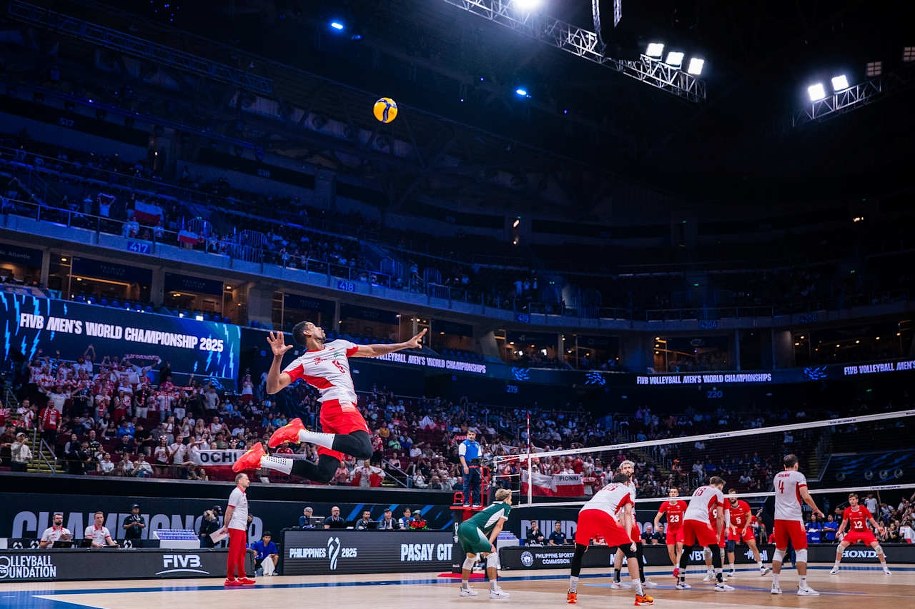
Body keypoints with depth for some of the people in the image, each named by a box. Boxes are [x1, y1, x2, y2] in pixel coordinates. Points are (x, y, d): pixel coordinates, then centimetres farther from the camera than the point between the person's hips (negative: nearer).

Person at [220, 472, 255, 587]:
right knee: (233, 553, -7)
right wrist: (226, 526, -14)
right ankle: (230, 578, -4)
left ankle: (242, 577, 14)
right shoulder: (236, 493, -10)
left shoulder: (243, 494, 17)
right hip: (236, 527, -9)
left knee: (241, 553, 10)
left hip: (242, 528, 9)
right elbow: (229, 511, -13)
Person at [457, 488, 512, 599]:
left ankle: (464, 588, 34)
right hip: (471, 528, -8)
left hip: (462, 527, 8)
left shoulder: (493, 505, 32)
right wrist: (489, 543, -5)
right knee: (492, 554, -2)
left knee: (471, 556, 26)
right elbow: (499, 526, 2)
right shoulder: (506, 506, 12)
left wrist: (487, 543, 17)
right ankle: (494, 590, -7)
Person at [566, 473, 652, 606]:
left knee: (578, 553, 23)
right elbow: (627, 513, 13)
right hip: (603, 514, -4)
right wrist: (629, 538, 3)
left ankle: (572, 593, 24)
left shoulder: (605, 487, 41)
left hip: (584, 511, 5)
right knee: (630, 551, 7)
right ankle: (640, 596, 3)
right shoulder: (626, 490, 29)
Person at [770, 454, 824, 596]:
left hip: (779, 518, 6)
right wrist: (817, 510, 0)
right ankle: (802, 587, -5)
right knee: (801, 551, -1)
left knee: (779, 551, 11)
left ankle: (775, 585, 10)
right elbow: (806, 496, -12)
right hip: (794, 518, -6)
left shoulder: (777, 477, 13)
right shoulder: (798, 476, -4)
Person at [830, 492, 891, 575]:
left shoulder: (863, 509, -15)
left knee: (877, 546, -20)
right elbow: (844, 523, 4)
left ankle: (885, 568, -3)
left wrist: (879, 528, -29)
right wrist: (839, 531, -13)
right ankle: (835, 568, 1)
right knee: (841, 546, -12)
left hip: (865, 532, -2)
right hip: (853, 532, 2)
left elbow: (873, 521, -10)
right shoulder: (847, 511, -7)